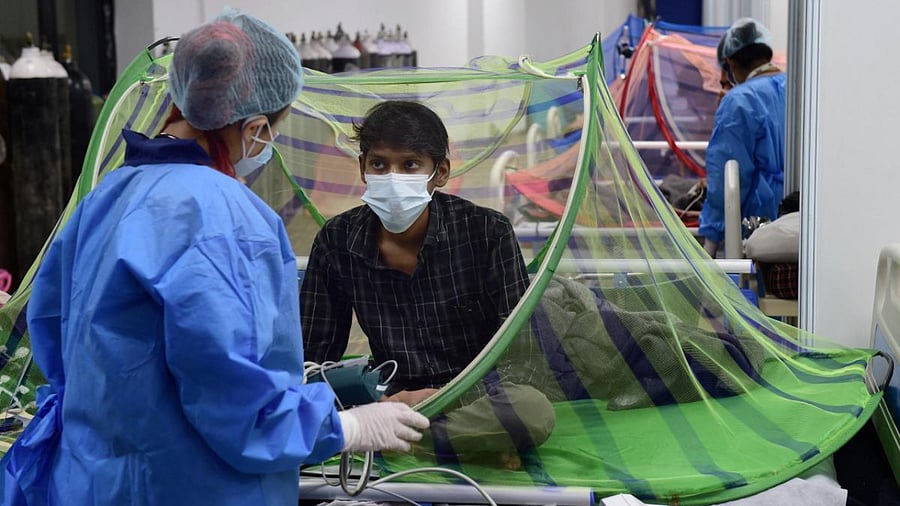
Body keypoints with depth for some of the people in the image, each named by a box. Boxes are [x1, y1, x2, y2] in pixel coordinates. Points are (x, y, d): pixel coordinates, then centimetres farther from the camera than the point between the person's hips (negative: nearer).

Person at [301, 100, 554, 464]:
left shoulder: (487, 232, -9)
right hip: (389, 399, 2)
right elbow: (316, 353, 3)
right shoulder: (337, 241, -2)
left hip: (476, 397, -2)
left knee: (534, 410, -35)